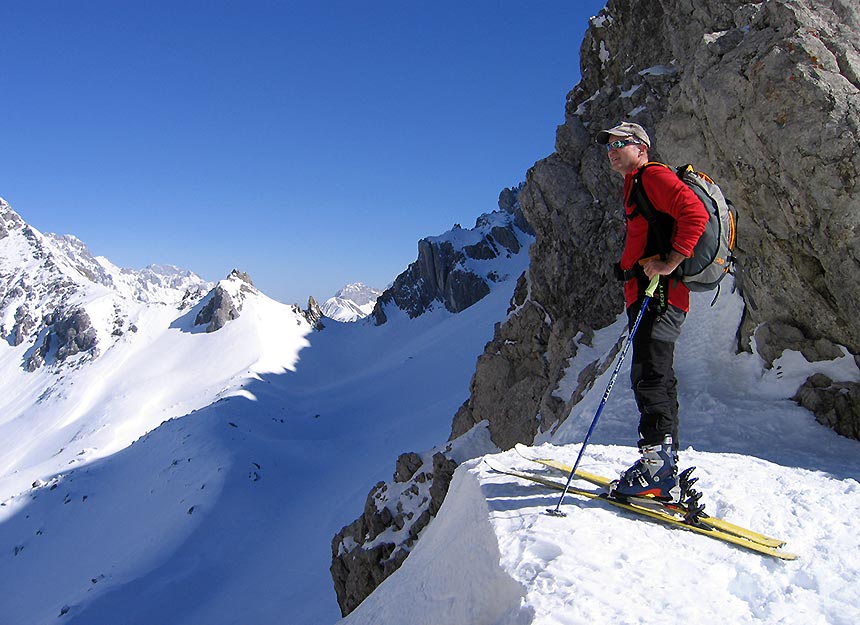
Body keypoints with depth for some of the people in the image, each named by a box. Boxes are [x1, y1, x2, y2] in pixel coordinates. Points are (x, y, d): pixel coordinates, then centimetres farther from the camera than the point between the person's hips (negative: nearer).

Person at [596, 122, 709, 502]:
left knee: (649, 377, -15)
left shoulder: (654, 176, -3)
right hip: (648, 297, 11)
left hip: (659, 295, -11)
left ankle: (657, 467, -16)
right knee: (656, 379, 9)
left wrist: (670, 263, -22)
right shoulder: (637, 188, 28)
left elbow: (695, 213, -19)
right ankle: (665, 476, 15)